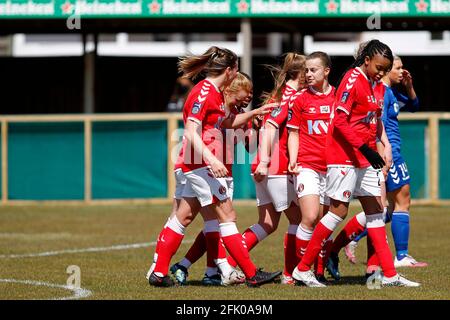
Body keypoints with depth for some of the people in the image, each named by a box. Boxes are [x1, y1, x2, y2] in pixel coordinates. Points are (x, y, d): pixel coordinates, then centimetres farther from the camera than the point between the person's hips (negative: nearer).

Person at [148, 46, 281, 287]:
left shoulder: (215, 93, 15)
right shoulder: (203, 93, -15)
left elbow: (226, 122, 31)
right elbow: (191, 133, -22)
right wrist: (212, 159, -31)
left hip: (204, 165, 10)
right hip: (200, 164, -10)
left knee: (185, 216, 10)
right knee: (227, 215, -8)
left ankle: (159, 273, 12)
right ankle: (252, 274, -7)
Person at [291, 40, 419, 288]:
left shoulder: (371, 84, 14)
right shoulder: (352, 80, -14)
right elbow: (339, 120, -21)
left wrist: (385, 145, 9)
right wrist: (365, 148, -24)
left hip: (364, 159, 9)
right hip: (344, 156, -9)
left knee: (375, 210, 7)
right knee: (338, 211, -7)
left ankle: (390, 275, 7)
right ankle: (303, 269, 1)